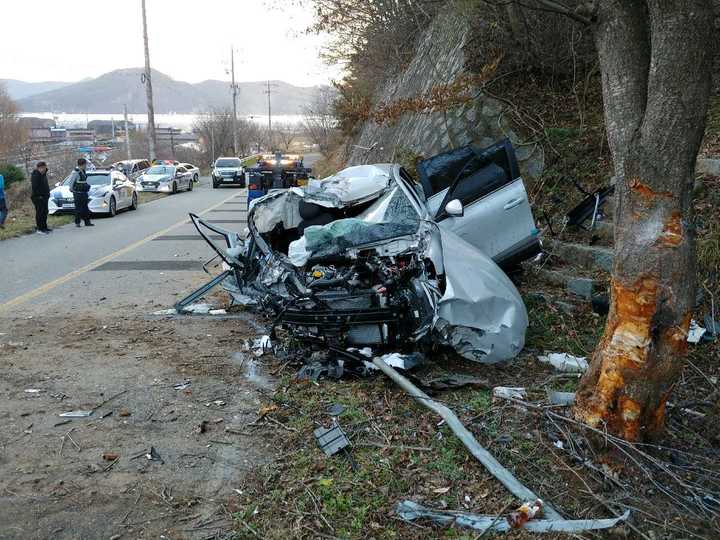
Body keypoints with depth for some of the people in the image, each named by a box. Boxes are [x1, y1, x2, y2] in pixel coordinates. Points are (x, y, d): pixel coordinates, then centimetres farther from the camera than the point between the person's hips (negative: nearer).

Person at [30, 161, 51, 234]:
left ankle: (44, 228, 21)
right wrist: (38, 195, -22)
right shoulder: (35, 175, -13)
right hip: (38, 197, -9)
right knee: (40, 213, -7)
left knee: (45, 213, 13)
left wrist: (47, 194, 12)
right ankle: (39, 229, -3)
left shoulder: (43, 174, 15)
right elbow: (35, 187, -19)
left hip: (44, 196, 9)